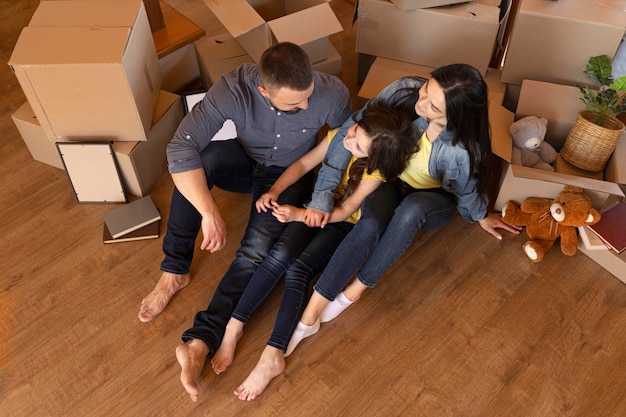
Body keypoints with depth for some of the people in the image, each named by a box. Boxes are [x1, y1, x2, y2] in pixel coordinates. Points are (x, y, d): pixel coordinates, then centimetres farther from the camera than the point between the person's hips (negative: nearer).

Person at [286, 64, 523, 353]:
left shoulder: (464, 149, -31)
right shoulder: (403, 91, -29)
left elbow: (467, 190, -8)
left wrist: (480, 215, 13)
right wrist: (322, 197, -29)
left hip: (435, 198, -1)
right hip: (391, 180, 1)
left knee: (410, 211, -38)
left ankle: (356, 289, -20)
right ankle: (310, 315, -30)